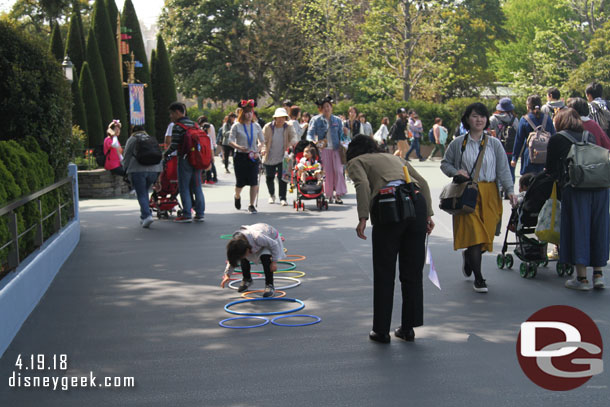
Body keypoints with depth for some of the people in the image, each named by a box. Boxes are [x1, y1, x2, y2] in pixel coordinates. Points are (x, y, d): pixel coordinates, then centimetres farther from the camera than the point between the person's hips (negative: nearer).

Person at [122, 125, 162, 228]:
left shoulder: (132, 139, 9)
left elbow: (127, 156, 4)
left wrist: (125, 170, 13)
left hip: (137, 170, -4)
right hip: (154, 169, 4)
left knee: (141, 194, 0)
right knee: (145, 192, 19)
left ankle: (147, 215, -17)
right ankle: (144, 217, 17)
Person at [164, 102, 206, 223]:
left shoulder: (177, 127, -9)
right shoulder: (194, 124, 13)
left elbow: (174, 145, -13)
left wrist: (165, 154, 3)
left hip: (185, 159, -7)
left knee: (184, 187, 0)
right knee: (197, 187, 10)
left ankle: (187, 215, -2)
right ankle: (200, 213, 12)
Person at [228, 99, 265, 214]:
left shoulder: (256, 126, 6)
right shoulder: (237, 126, -2)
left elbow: (262, 141, 12)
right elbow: (230, 141, -3)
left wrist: (258, 151, -6)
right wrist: (238, 147, -22)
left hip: (253, 157, 2)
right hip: (240, 156, -2)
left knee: (254, 181, -7)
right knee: (240, 182, 3)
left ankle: (251, 205, 4)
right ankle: (237, 196, 38)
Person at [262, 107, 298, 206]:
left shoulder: (289, 127, 0)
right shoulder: (268, 127, -2)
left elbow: (293, 136, -13)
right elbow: (263, 140, -2)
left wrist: (293, 142, -36)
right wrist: (263, 149, -21)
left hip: (282, 157, -1)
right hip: (269, 158, 1)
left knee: (282, 178, -8)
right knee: (269, 178, 11)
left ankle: (282, 198, 1)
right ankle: (271, 195, 34)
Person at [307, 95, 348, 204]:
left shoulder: (337, 120, 12)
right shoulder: (316, 120, 3)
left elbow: (341, 135, 18)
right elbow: (310, 134, -3)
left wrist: (342, 144, 2)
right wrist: (313, 142, -22)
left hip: (336, 149, 2)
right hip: (323, 149, -2)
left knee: (338, 171, -7)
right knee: (327, 172, -1)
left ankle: (338, 195, -5)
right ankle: (329, 195, 6)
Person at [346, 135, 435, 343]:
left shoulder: (356, 162, 18)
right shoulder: (394, 157, 32)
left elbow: (363, 185, -6)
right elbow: (422, 182, 19)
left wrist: (363, 217, -12)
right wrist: (428, 214, 15)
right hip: (417, 203, 5)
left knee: (384, 274, 7)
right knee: (413, 271, 14)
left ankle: (381, 330, 14)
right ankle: (408, 328, 22)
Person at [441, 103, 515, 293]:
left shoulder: (494, 144, 7)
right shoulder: (458, 143, 5)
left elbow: (503, 169, 3)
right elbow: (445, 163, 14)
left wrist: (509, 189, -10)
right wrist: (456, 172, -7)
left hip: (489, 194, 2)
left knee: (487, 233, 2)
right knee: (473, 233, -11)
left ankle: (468, 256, 36)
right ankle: (478, 279, -3)